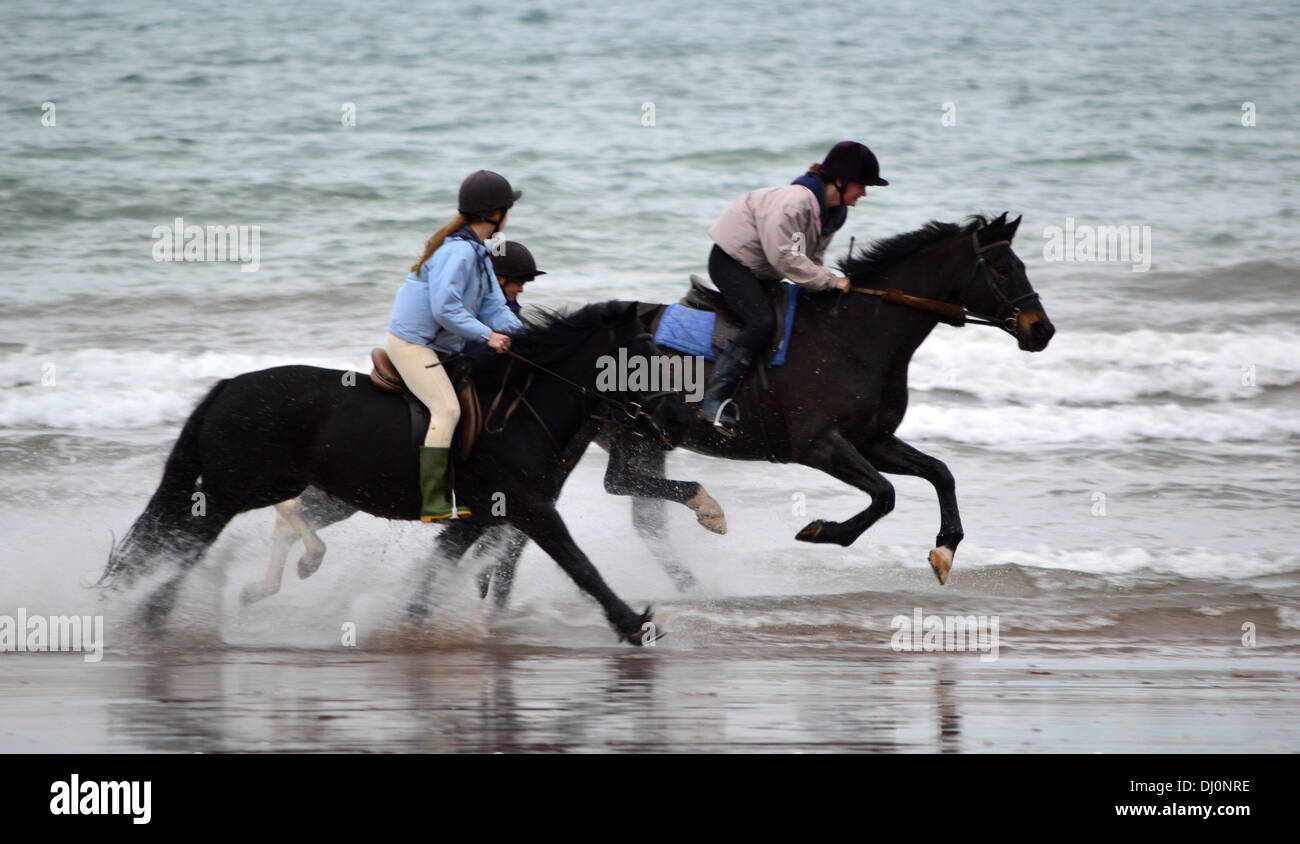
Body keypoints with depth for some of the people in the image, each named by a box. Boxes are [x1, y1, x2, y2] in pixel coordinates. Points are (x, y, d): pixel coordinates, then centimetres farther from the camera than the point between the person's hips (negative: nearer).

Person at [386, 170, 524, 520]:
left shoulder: (479, 252, 11)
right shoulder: (458, 252, -22)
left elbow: (493, 306, 9)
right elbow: (444, 309, -28)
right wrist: (487, 335, -23)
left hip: (436, 345, 11)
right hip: (411, 342, -11)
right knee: (447, 410, -20)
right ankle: (433, 504, -24)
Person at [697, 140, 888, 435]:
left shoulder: (835, 212, 0)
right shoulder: (794, 202, -31)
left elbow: (812, 256, 8)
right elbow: (785, 257, -33)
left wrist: (823, 284, -10)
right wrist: (830, 281, -29)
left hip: (763, 274, 10)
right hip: (731, 260, -10)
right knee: (762, 322, -27)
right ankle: (713, 399, -29)